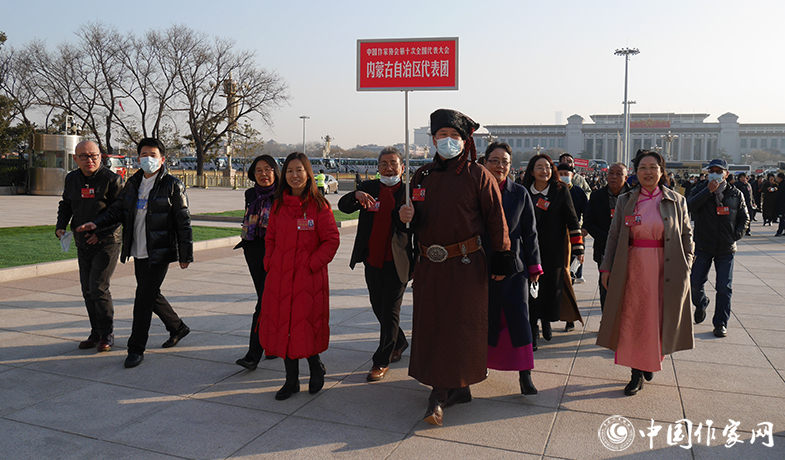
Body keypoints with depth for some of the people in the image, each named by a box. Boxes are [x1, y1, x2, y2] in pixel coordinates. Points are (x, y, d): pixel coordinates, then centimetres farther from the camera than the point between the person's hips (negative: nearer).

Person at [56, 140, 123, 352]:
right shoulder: (71, 179, 7)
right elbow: (65, 205, 20)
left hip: (107, 243, -6)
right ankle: (96, 333, 22)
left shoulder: (111, 179, -12)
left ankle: (107, 335, 4)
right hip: (83, 244, 7)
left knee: (98, 288, -11)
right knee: (87, 290, 10)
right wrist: (60, 226, 3)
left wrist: (101, 232, -20)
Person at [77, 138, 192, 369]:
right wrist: (97, 223, -2)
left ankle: (136, 348, 7)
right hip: (139, 253, 7)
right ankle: (178, 327, 37)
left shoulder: (172, 185, -8)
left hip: (159, 254, -7)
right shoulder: (133, 183, 11)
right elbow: (118, 209, 17)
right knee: (151, 295, 17)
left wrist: (186, 255, -10)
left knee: (144, 298, -6)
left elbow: (183, 223, -8)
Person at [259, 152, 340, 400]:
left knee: (305, 325, -2)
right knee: (283, 325, 8)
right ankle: (291, 380, 22)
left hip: (309, 277, -5)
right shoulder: (278, 204, 9)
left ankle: (316, 367, 27)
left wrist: (313, 263, -14)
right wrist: (269, 262, 4)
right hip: (280, 276, 5)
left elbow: (332, 240, -6)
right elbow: (270, 238, 17)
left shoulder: (318, 205, -6)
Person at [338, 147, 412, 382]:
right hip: (372, 261, 5)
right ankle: (399, 342, 42)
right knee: (378, 307, 18)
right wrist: (357, 195, -22)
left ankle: (382, 361, 14)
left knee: (390, 311, 1)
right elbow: (343, 206, -1)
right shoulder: (369, 187, 8)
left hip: (396, 262, -5)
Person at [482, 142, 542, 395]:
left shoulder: (520, 193, 3)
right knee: (486, 316, 8)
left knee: (518, 316, -4)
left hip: (513, 265, 0)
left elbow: (530, 232, 7)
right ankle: (484, 362, 27)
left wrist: (534, 265, 7)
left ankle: (525, 374, 2)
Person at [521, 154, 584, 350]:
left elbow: (572, 220, -1)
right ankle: (532, 330, 6)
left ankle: (546, 322, 29)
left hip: (554, 249, -1)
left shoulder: (560, 191, 0)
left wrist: (578, 248, -6)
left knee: (551, 286, 5)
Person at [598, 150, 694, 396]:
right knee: (633, 320, 2)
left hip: (665, 270, 0)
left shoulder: (677, 201, 3)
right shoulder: (625, 201, 5)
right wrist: (606, 267, 2)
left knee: (658, 320, 6)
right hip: (633, 268, 1)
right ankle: (637, 373, 12)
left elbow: (686, 236, 6)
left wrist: (685, 268, 0)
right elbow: (613, 236, 6)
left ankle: (651, 362, 31)